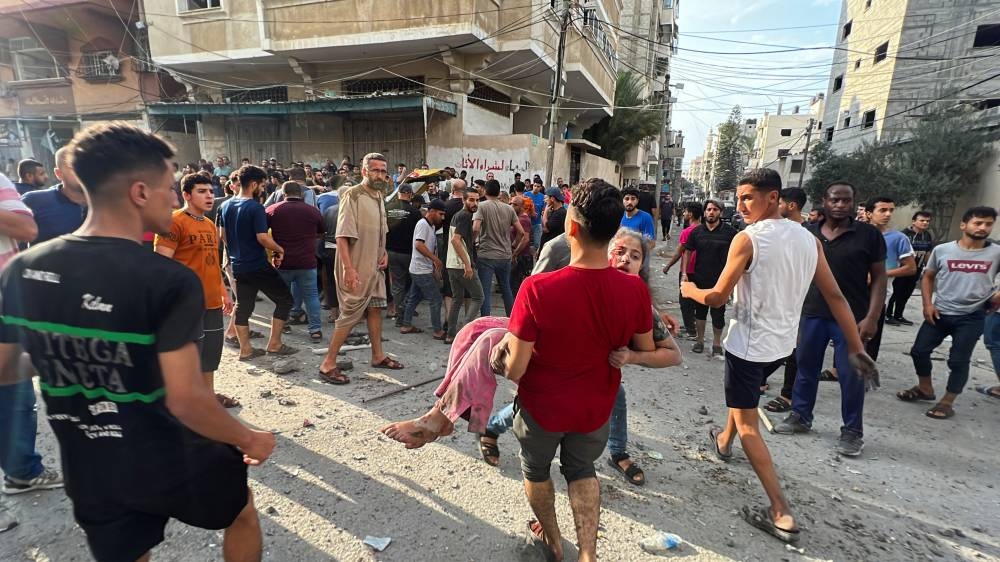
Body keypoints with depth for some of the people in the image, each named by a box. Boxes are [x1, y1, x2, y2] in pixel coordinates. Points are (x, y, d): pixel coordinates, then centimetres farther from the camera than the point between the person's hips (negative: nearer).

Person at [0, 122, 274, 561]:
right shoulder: (170, 280, -26)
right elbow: (185, 400, -27)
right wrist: (248, 439, -11)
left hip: (87, 471, 5)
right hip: (173, 461, -5)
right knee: (241, 511, 26)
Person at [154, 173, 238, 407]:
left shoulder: (210, 224, 13)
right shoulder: (174, 222, -12)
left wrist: (224, 293, 20)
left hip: (212, 302, 8)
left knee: (211, 350, 18)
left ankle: (209, 394, 34)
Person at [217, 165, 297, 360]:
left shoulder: (225, 206, 8)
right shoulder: (255, 208, -17)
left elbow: (222, 235, 15)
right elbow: (262, 238, -23)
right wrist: (279, 250, -7)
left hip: (238, 266, 8)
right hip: (258, 266, -8)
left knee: (243, 307, 13)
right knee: (285, 299, 4)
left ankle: (245, 349, 19)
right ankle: (274, 344, 6)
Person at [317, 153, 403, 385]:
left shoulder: (380, 196, 10)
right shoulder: (352, 195, -16)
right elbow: (342, 236, -20)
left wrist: (384, 252, 6)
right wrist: (348, 268, -26)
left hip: (375, 266, 8)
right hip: (356, 268, -8)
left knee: (375, 309, 14)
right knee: (351, 314, -4)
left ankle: (378, 355, 28)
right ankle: (328, 364, 6)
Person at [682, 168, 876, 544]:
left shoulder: (748, 238, -18)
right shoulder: (808, 238, 2)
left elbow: (717, 297, -16)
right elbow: (834, 295, 2)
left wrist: (690, 290, 5)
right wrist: (856, 347, 6)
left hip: (749, 343, -7)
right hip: (783, 343, 8)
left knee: (747, 424, 4)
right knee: (744, 395, 32)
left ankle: (781, 514, 3)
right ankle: (723, 441, 55)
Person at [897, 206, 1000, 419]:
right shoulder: (942, 250, -2)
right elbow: (927, 277, 7)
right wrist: (928, 304, -2)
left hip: (972, 317, -1)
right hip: (939, 313, 2)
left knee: (958, 360, 1)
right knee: (919, 350, 4)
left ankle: (947, 402, 16)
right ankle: (925, 388, 27)